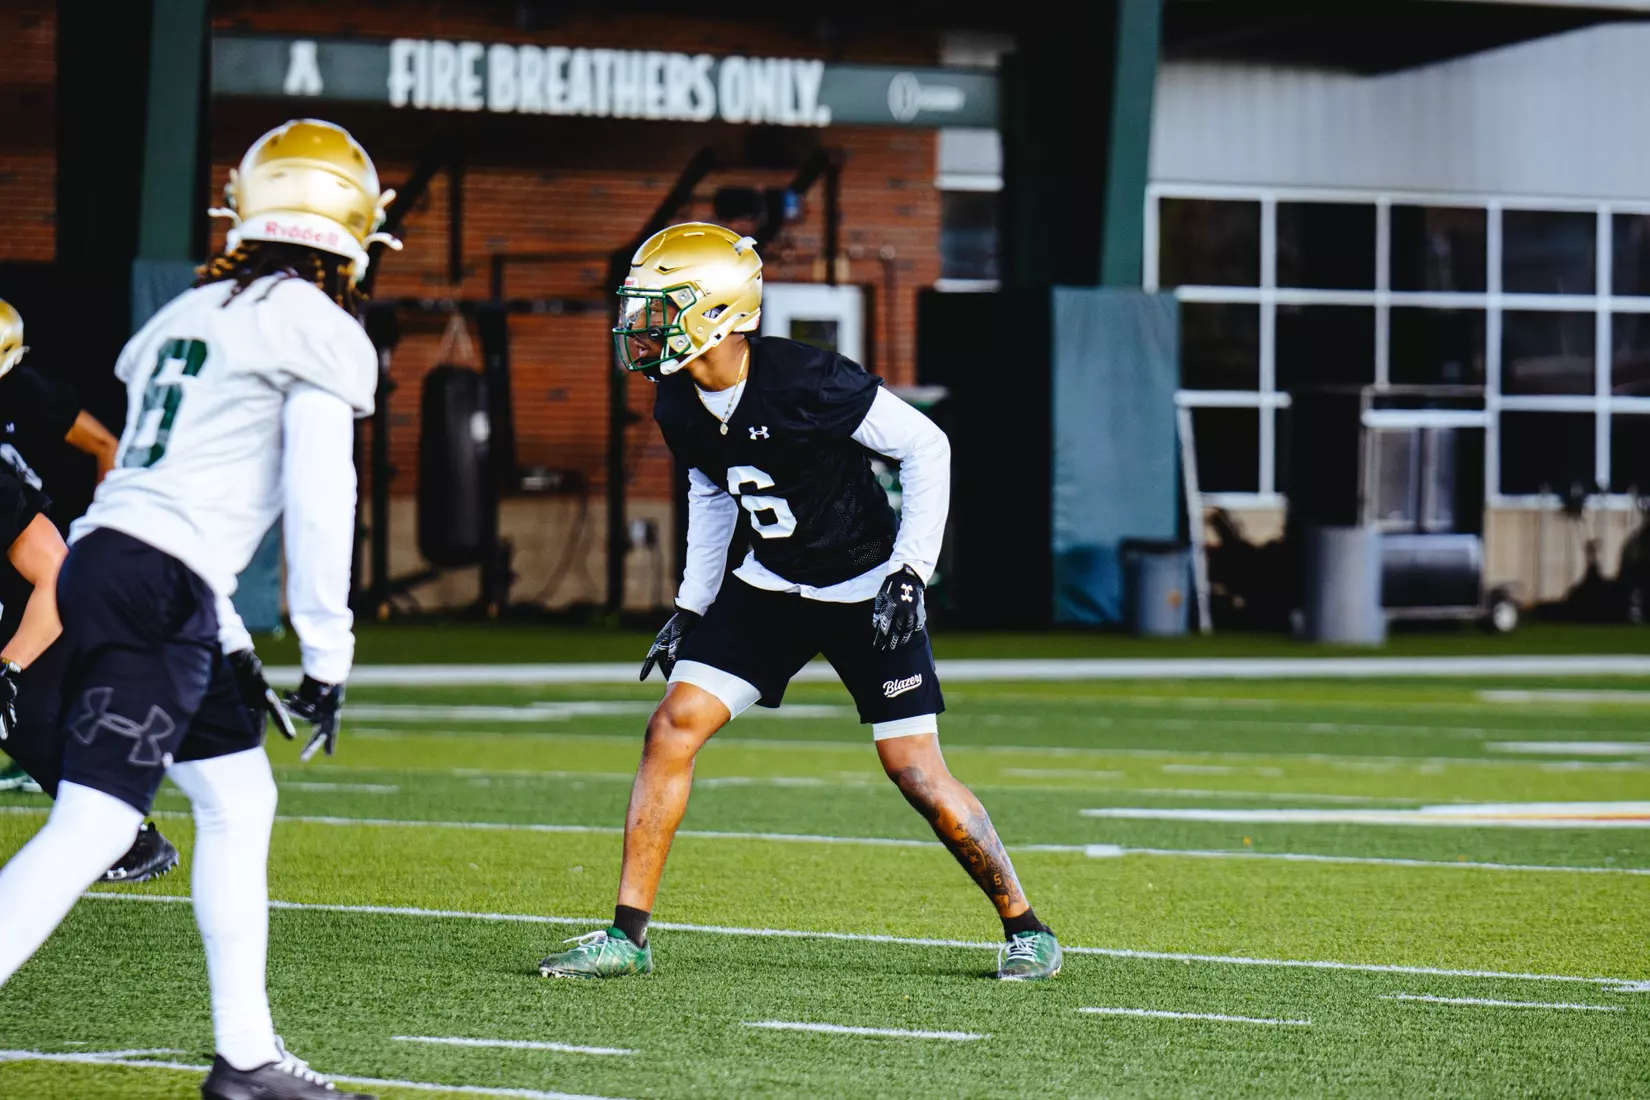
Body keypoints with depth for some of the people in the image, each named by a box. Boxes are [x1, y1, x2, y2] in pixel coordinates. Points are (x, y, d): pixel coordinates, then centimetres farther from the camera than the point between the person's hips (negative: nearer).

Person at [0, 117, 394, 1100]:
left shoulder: (190, 314, 19)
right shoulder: (318, 332, -5)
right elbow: (320, 501, -10)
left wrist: (223, 638, 29)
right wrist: (328, 655, -4)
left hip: (103, 554, 9)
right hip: (161, 592, -9)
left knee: (238, 797, 16)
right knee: (94, 824, -12)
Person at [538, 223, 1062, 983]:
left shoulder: (805, 381, -27)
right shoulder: (678, 405, -6)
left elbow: (925, 448, -18)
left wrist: (909, 574, -20)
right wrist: (692, 608, 12)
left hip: (868, 588, -6)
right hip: (773, 584, 6)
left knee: (916, 772, -7)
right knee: (674, 726, -8)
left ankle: (1023, 926, 13)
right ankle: (627, 935, -3)